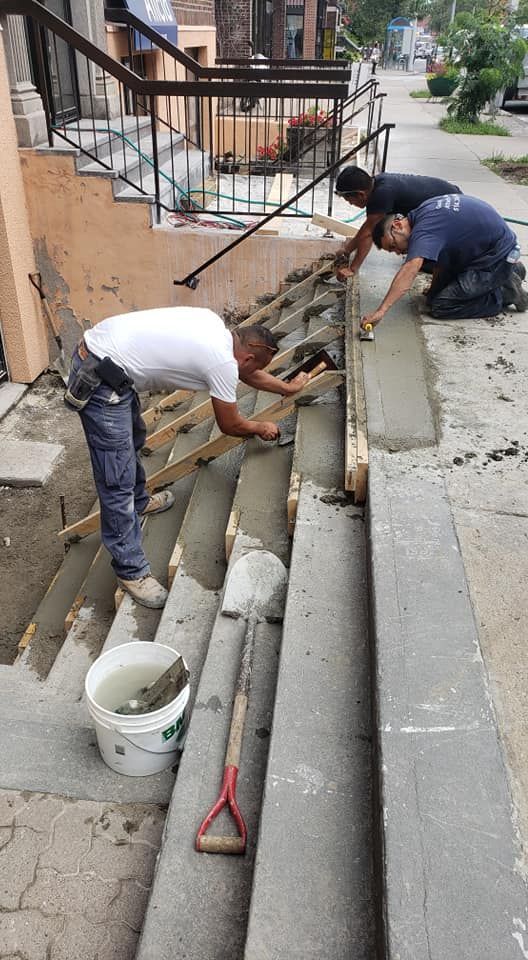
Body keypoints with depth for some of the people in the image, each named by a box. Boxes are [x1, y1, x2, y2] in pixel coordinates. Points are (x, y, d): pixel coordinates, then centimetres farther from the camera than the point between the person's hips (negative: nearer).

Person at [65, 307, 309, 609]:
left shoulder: (217, 328, 11)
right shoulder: (223, 364, -14)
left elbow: (248, 373, 30)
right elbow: (231, 425, 3)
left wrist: (288, 388, 41)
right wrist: (262, 428, 22)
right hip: (100, 380, -11)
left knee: (133, 438, 31)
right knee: (118, 480, -4)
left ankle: (139, 502, 55)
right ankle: (131, 570, 7)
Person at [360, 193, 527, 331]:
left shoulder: (424, 228, -26)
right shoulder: (423, 212, 5)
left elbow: (410, 269, -40)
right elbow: (441, 254, 15)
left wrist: (381, 311, -48)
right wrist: (433, 289, 12)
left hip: (498, 258, -10)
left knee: (440, 305, -16)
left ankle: (505, 293, -3)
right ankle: (507, 274, 17)